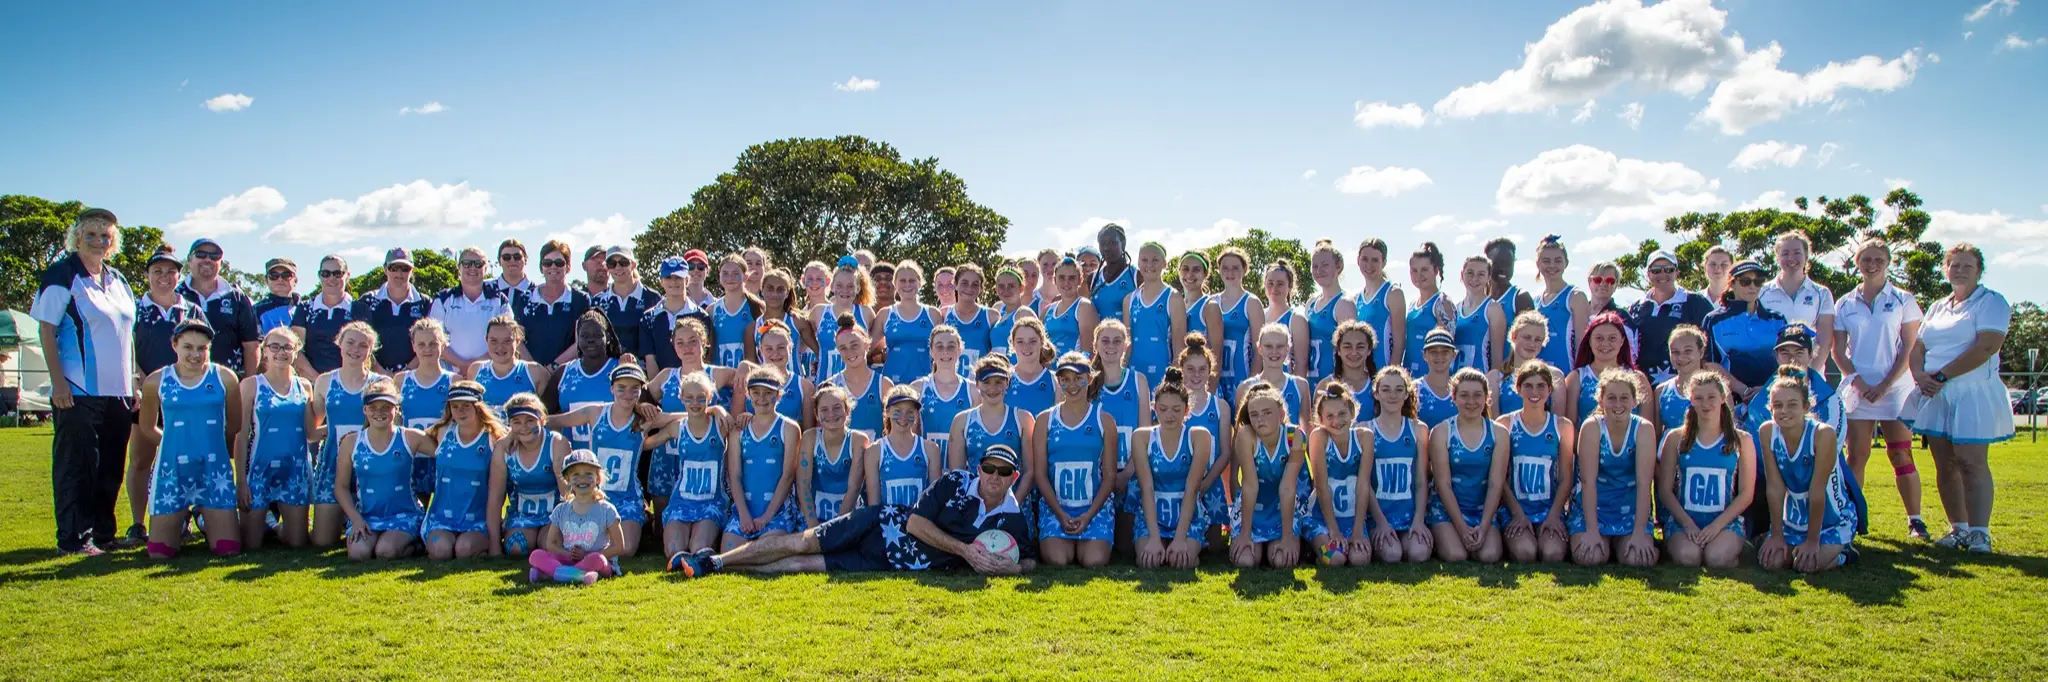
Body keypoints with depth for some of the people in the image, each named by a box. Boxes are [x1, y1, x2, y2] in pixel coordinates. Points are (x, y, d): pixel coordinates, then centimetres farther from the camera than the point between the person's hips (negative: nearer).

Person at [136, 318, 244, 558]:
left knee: (229, 550, -4)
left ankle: (204, 517, 27)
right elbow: (147, 428, 15)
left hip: (215, 470, 0)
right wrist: (177, 445, 14)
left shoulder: (224, 378, 1)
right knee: (160, 553, 0)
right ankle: (182, 521, 32)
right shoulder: (156, 382, 2)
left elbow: (235, 425, 12)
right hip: (172, 470, 0)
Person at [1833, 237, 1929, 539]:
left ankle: (1915, 520, 5)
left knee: (1900, 455, -2)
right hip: (1857, 388, 2)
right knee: (1856, 455, 1)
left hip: (1895, 388, -2)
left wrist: (1885, 385, -11)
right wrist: (1858, 381, -9)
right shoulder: (1845, 304, 8)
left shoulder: (1903, 300, 3)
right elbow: (1838, 352, 6)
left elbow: (1909, 350, -2)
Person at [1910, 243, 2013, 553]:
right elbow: (1917, 347, 16)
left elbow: (1987, 346, -15)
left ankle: (1980, 533, -10)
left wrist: (1941, 376, -15)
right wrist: (1919, 375, -6)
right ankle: (1958, 528, 11)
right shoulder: (1937, 307, 18)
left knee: (1971, 462, -12)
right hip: (1935, 396, 6)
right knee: (1945, 465, 5)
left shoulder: (1992, 302, -2)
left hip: (1973, 393, -6)